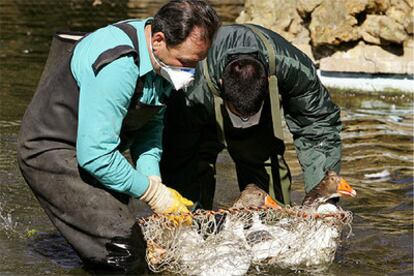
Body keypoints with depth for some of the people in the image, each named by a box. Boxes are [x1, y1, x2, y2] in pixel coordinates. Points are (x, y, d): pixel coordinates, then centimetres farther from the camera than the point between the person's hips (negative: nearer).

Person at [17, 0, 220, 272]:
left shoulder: (166, 59, -4)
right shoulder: (117, 66, -33)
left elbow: (152, 124, 10)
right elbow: (95, 155, -32)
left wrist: (152, 177, -7)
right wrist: (154, 192, -22)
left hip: (96, 150, 9)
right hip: (52, 152, -9)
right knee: (125, 254, -21)